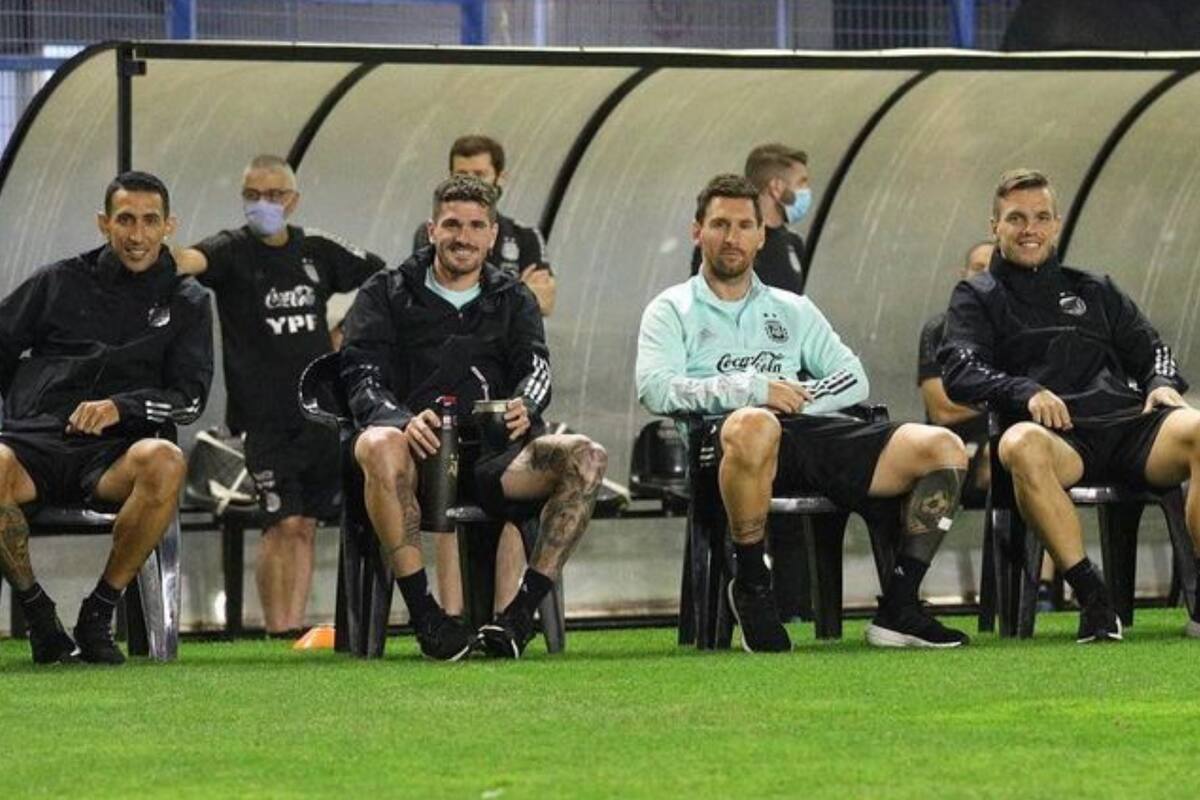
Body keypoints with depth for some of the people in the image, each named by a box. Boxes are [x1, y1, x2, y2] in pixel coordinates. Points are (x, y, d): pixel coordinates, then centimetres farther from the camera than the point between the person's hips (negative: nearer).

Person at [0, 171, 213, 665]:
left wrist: (121, 408, -12)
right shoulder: (60, 282, 17)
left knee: (164, 463, -38)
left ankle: (99, 613, -19)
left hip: (114, 451, 0)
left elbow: (190, 398, 5)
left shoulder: (185, 304, 16)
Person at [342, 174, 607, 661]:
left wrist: (525, 407, -21)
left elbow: (536, 369, 6)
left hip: (493, 457, 2)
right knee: (378, 444, -39)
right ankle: (424, 615, -35)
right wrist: (402, 419, -22)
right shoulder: (386, 296, 16)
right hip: (418, 453, -2)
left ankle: (521, 611, -27)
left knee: (585, 457, -26)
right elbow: (362, 379, 1)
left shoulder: (513, 301, 23)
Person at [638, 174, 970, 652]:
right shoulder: (672, 311, 17)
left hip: (811, 431, 5)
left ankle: (897, 610, -15)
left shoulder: (792, 309, 31)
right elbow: (655, 389, -2)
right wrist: (752, 388, -10)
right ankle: (750, 586, -26)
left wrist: (800, 397, -1)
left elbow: (853, 378, 20)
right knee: (753, 426, -45)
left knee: (943, 448, -15)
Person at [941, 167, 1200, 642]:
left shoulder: (1095, 292, 31)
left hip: (1127, 423, 3)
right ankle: (1092, 599, -38)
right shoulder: (976, 299, 19)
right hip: (1058, 437, -3)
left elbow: (1150, 350, 26)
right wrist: (1027, 393, -16)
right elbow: (960, 372, 2)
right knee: (1021, 445, -41)